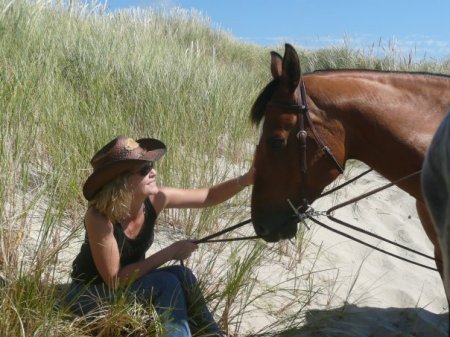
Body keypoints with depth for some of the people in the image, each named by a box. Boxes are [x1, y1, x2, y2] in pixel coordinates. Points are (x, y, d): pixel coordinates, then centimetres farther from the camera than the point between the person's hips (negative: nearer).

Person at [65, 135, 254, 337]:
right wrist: (170, 253, -27)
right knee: (167, 283, -28)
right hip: (89, 294, -5)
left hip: (128, 283, 5)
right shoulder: (99, 217, -31)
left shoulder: (155, 199, -16)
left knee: (181, 274, -22)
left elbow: (209, 196, -7)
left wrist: (247, 179, -22)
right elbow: (114, 280, -27)